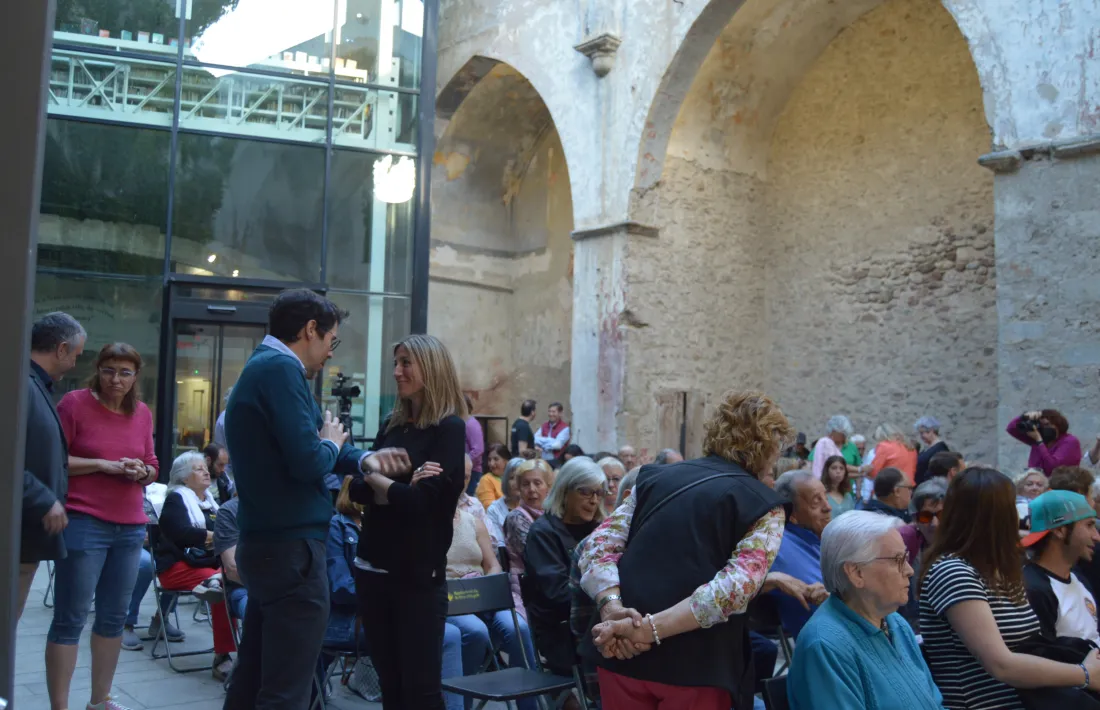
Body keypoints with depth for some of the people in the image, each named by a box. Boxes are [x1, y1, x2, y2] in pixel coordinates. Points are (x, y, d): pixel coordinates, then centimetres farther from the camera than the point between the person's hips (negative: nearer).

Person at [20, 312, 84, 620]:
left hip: (31, 530, 10)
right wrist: (44, 502, -20)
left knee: (9, 622, 14)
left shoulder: (37, 386, 16)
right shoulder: (19, 384, -16)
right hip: (19, 532, -10)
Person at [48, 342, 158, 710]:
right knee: (71, 618, -2)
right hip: (83, 524, -5)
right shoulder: (74, 403, -5)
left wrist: (142, 471, -6)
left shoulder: (142, 413, 9)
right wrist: (103, 464, -15)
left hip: (130, 527, 6)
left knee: (115, 616, 13)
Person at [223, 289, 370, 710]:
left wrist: (362, 460, 6)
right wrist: (332, 443, -2)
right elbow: (309, 463, -24)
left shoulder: (260, 366, 16)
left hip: (265, 542, 10)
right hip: (291, 545, -10)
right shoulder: (281, 368, -16)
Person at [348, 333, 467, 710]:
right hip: (373, 567, 6)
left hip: (417, 573, -6)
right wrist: (398, 487, -15)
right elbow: (358, 490, 5)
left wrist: (377, 480, -2)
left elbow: (423, 500, -18)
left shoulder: (450, 428, -9)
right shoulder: (391, 424, 11)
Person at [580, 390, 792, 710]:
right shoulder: (765, 506, 0)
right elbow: (736, 587, -16)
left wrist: (612, 609, -12)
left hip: (621, 654, 4)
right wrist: (650, 628, -19)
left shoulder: (655, 477, 11)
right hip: (696, 667, -3)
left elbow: (598, 545, 1)